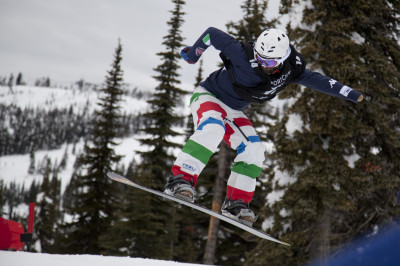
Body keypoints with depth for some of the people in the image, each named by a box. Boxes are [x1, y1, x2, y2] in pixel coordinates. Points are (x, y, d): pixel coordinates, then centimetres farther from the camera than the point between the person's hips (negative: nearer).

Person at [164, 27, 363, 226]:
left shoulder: (289, 71, -13)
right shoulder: (243, 54, -29)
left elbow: (317, 80, -2)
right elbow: (213, 34, -19)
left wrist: (351, 94, -2)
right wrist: (192, 54, -3)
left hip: (233, 111, 6)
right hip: (208, 95, -6)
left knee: (253, 151, -9)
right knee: (212, 129, -36)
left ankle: (236, 203, -2)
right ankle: (179, 181, -41)